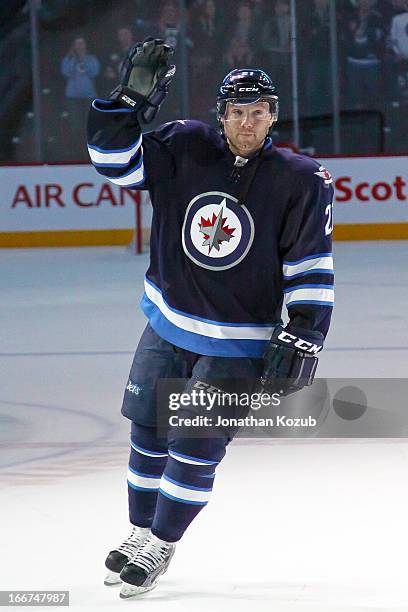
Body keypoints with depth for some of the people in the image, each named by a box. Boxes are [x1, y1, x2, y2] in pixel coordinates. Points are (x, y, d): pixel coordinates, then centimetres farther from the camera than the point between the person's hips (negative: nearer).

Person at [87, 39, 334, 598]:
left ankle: (162, 546, 11)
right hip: (168, 326, 3)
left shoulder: (301, 181, -10)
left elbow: (311, 269, -7)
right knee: (148, 434, 12)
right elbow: (117, 159, -6)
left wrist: (303, 337, -13)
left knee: (197, 445, -6)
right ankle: (141, 533, 32)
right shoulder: (185, 150, -4)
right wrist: (130, 100, -19)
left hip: (238, 345, -3)